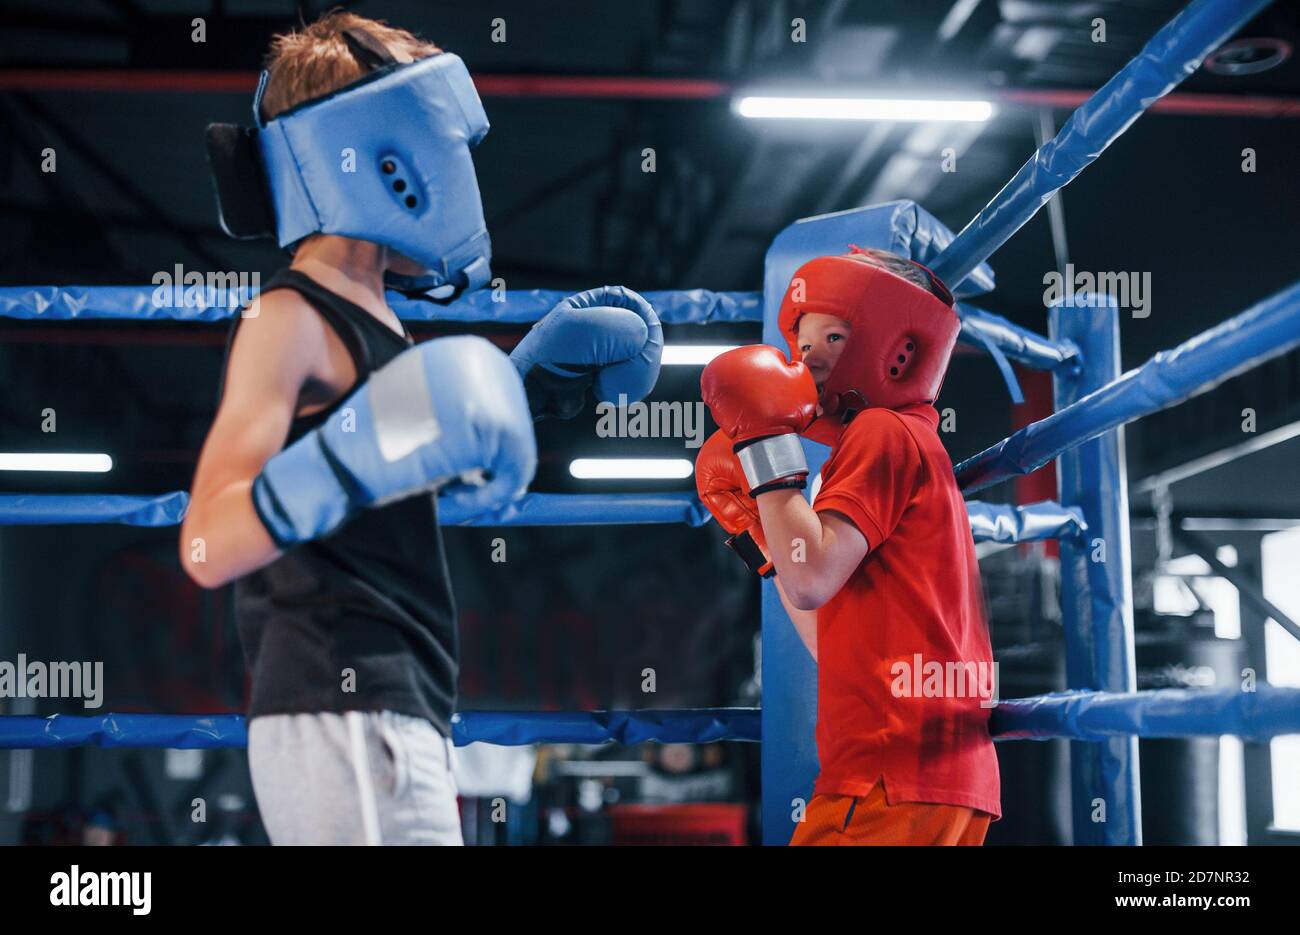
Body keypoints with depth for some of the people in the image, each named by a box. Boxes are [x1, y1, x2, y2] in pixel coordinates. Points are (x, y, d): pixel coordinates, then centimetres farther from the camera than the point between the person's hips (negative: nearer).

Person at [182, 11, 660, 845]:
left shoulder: (369, 322, 15)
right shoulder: (288, 320, -12)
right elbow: (209, 547, -21)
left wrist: (534, 384, 25)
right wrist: (349, 463, -34)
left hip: (393, 723, 10)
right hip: (343, 721, -10)